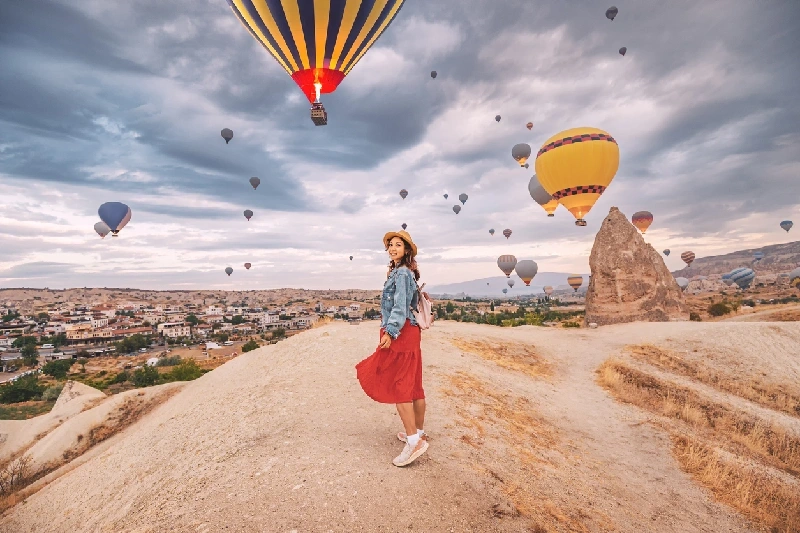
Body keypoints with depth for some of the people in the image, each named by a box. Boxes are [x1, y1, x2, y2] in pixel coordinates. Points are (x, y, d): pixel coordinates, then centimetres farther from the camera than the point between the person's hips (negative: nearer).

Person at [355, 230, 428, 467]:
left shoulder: (401, 273, -12)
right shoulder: (405, 272, 18)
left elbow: (400, 306, -20)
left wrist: (390, 332, -24)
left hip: (400, 333, -10)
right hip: (409, 332, 10)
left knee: (398, 385, -7)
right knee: (413, 384, 14)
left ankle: (414, 440, -4)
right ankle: (418, 432, 26)